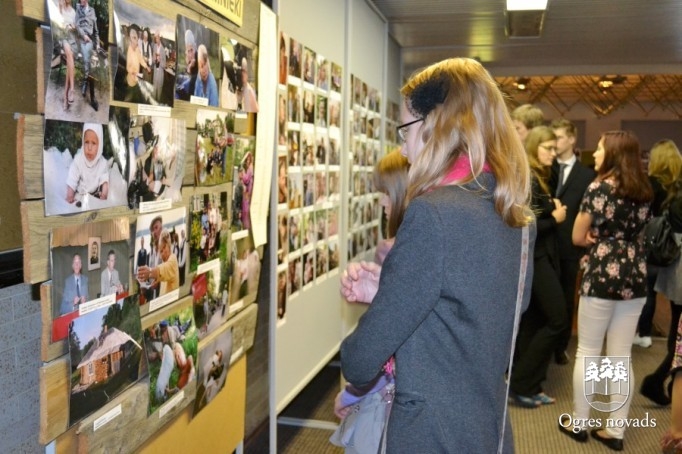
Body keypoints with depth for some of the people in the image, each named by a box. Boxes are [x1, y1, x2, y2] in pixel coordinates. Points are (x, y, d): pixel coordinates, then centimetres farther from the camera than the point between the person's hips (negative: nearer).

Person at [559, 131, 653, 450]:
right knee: (621, 356, 11)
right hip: (635, 278, 6)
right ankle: (615, 431, 18)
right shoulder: (644, 192, 8)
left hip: (602, 277, -6)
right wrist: (618, 241, 7)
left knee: (587, 353, 8)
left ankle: (578, 423, 18)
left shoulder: (599, 188, -10)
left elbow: (578, 237, -6)